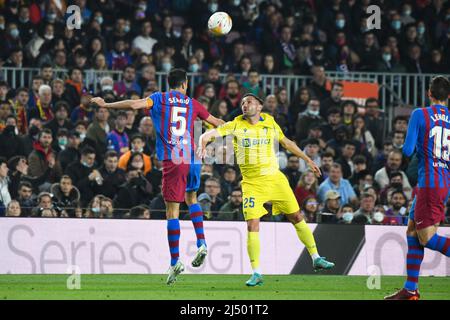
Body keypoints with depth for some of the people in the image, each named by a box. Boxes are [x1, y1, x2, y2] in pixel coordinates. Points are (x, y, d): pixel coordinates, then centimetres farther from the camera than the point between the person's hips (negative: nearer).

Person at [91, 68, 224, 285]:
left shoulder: (159, 99, 5)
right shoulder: (192, 104, 13)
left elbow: (134, 104, -12)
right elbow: (216, 122, 25)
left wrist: (106, 105, -3)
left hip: (171, 161, -3)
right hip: (193, 159, 3)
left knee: (172, 211, -3)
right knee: (191, 199, 27)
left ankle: (175, 261, -6)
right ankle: (201, 244, 11)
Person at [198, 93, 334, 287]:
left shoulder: (269, 122, 5)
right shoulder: (236, 125, -3)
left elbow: (286, 142, 20)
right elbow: (209, 135, -10)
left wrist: (307, 160, 25)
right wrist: (203, 144, -33)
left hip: (275, 178, 2)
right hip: (252, 183, -2)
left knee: (297, 217, 3)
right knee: (252, 225, -12)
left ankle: (316, 258, 16)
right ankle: (256, 273, -5)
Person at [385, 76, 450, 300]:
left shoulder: (420, 115, -6)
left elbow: (408, 150, -10)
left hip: (430, 183, -7)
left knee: (427, 237, -4)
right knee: (412, 231, 13)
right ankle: (410, 289, 12)